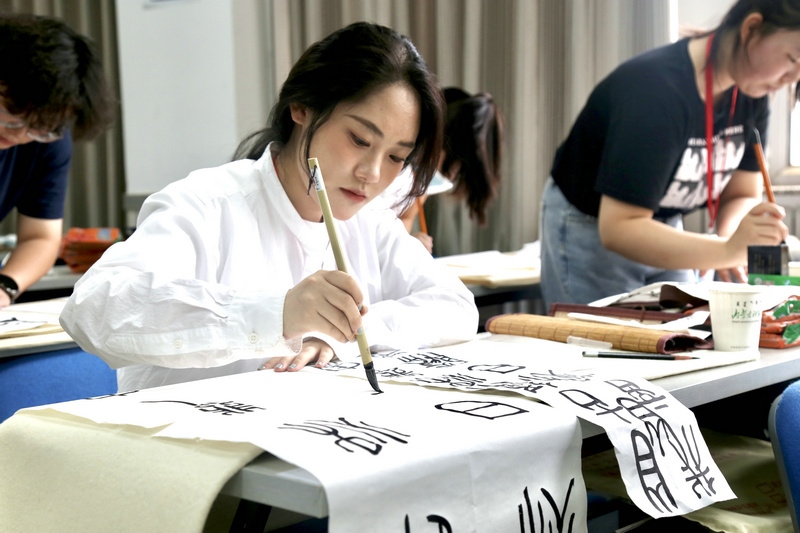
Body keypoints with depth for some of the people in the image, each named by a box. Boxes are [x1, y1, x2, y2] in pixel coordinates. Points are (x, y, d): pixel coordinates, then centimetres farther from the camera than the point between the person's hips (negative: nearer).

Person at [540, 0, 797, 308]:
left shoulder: (751, 93, -9)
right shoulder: (655, 90, -31)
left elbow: (741, 195, -2)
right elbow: (618, 229, -35)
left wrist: (730, 236, -24)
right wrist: (726, 250, -43)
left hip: (664, 231, 7)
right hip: (591, 231, -6)